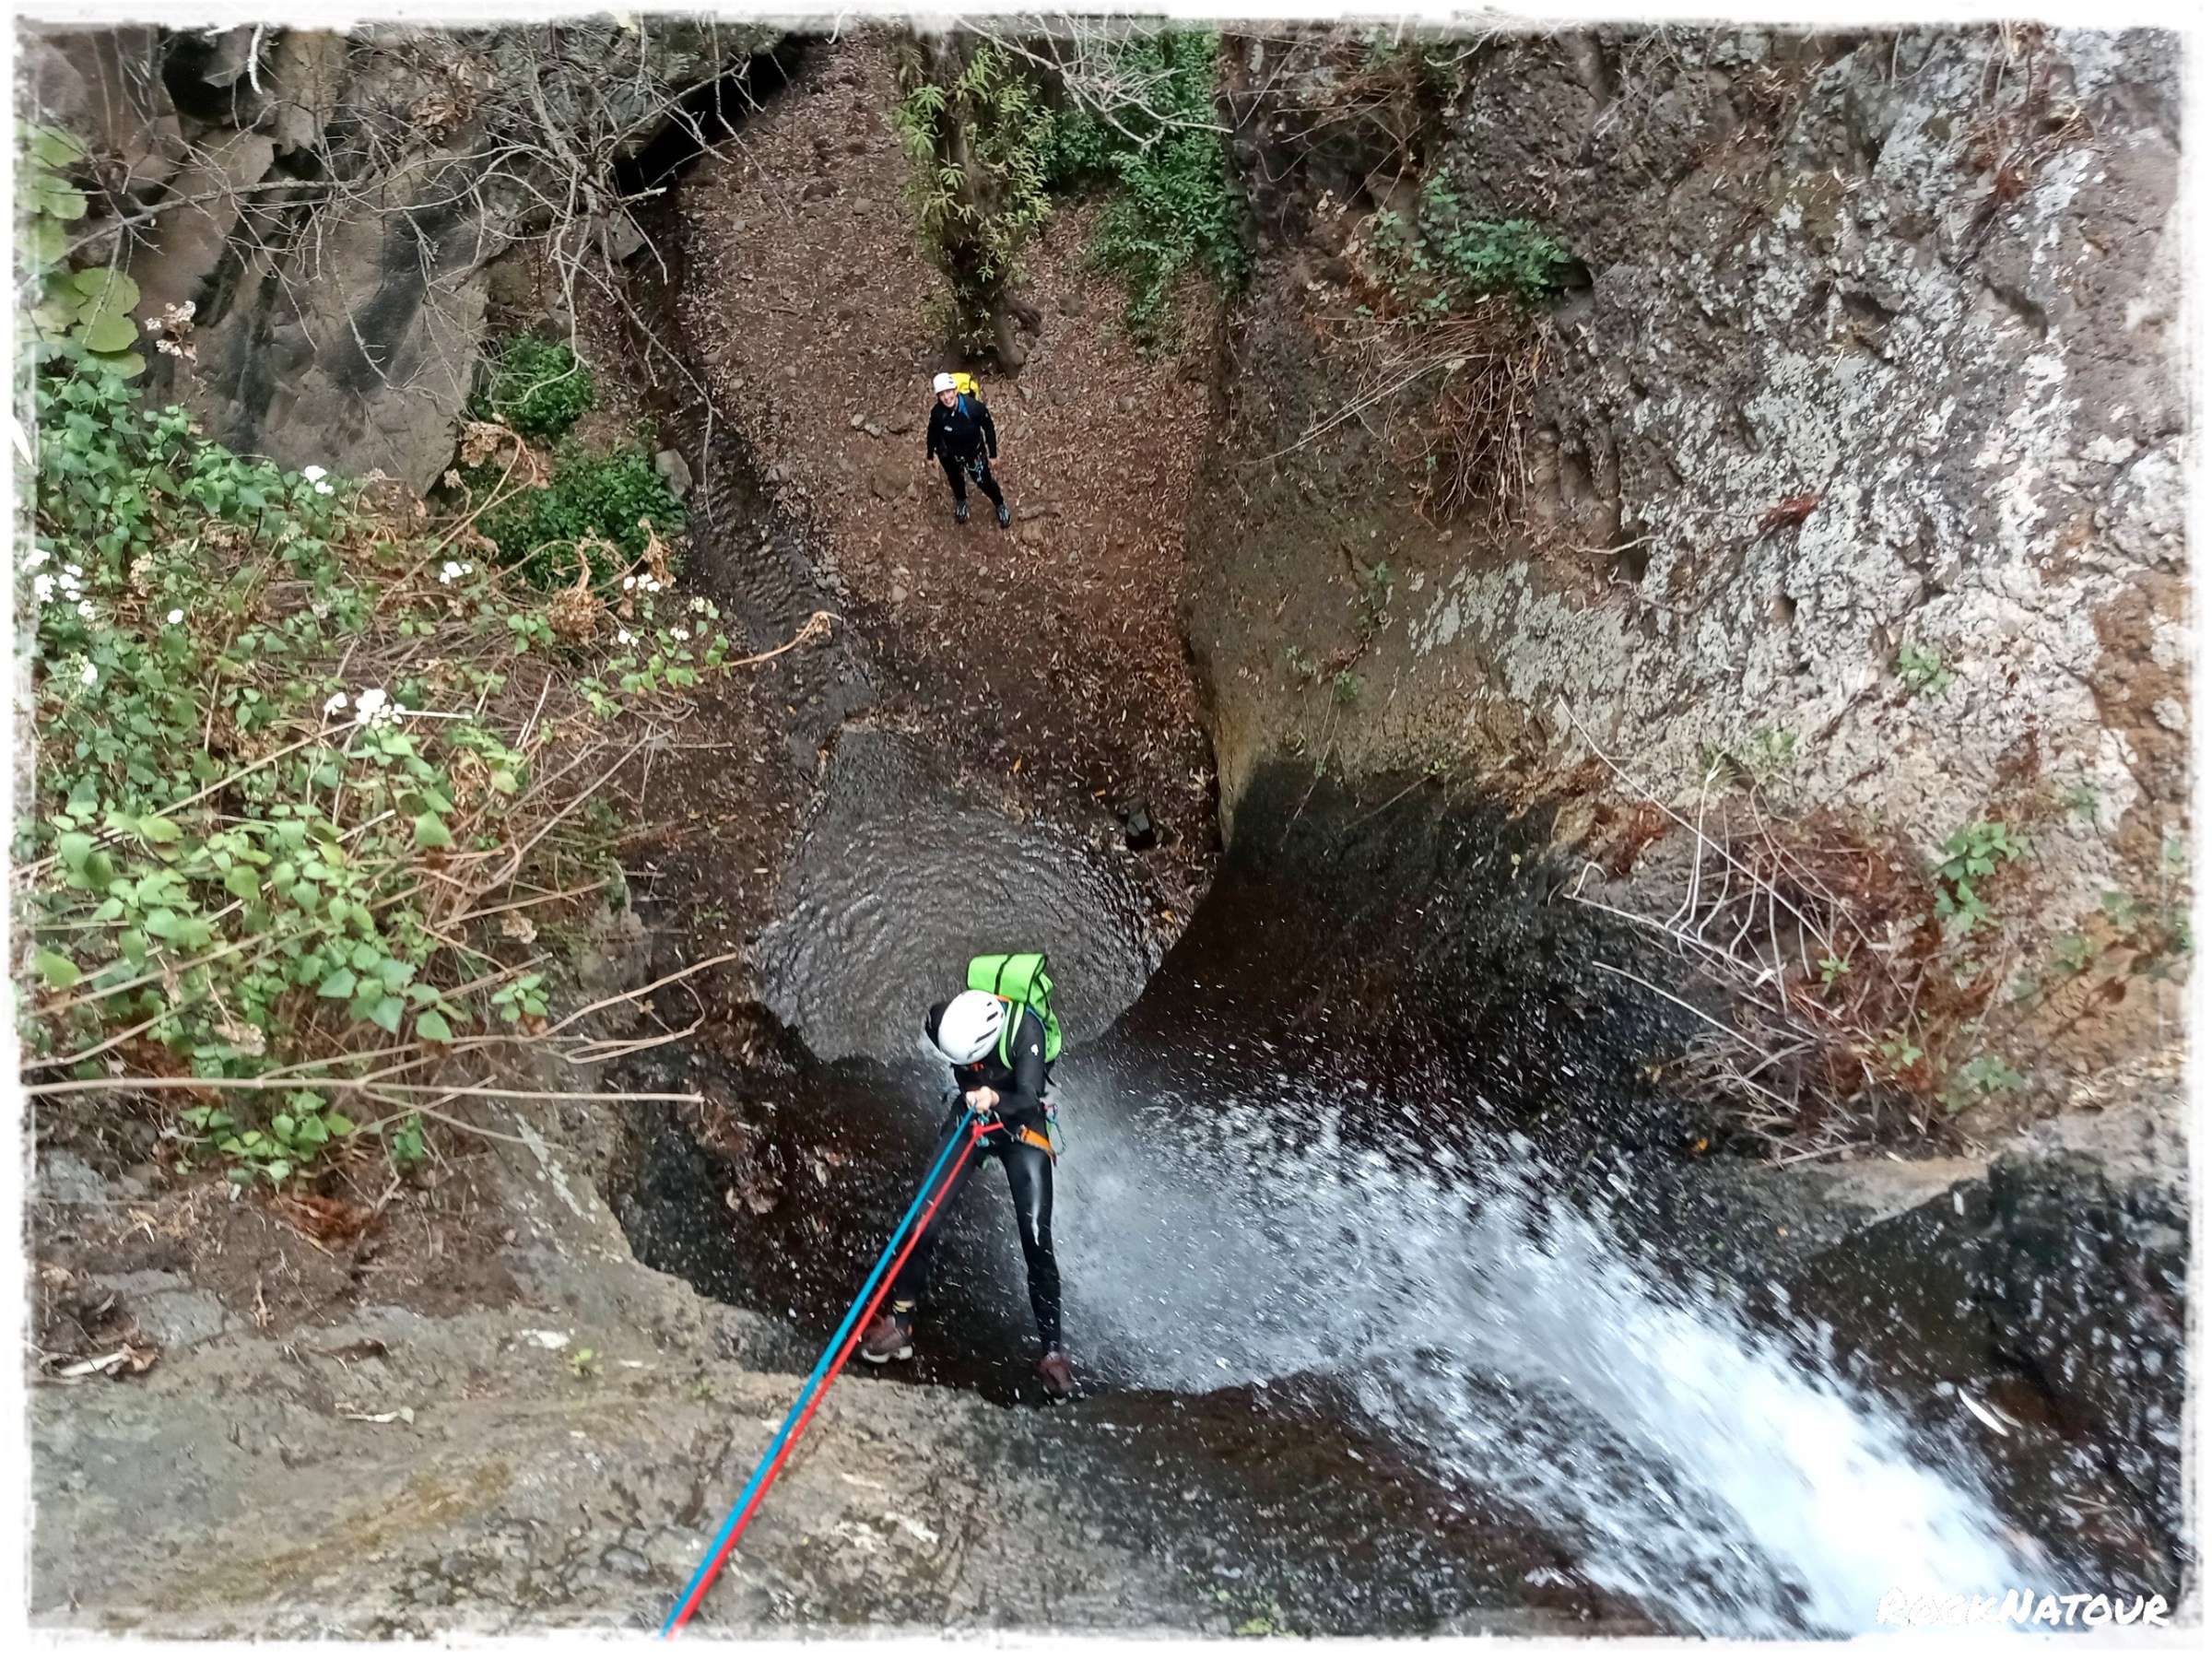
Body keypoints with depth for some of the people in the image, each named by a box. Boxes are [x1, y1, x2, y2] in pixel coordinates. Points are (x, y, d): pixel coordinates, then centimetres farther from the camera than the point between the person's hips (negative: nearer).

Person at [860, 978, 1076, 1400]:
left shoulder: (1026, 1029, -33)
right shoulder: (942, 1021, -22)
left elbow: (1029, 1100, -37)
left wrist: (997, 1100, -57)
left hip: (1021, 1129, -3)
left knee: (1037, 1241, -12)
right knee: (924, 1219, -9)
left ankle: (1053, 1351, 0)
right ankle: (900, 1324, 10)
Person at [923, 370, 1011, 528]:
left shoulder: (974, 407, -34)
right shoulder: (937, 413, -31)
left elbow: (989, 428, -17)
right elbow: (933, 433, -10)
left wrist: (993, 453, -7)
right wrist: (931, 453, 6)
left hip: (974, 453, -1)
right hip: (949, 455, 1)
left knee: (984, 482, 16)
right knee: (955, 480, 29)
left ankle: (1000, 505, 48)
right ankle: (961, 501, 64)